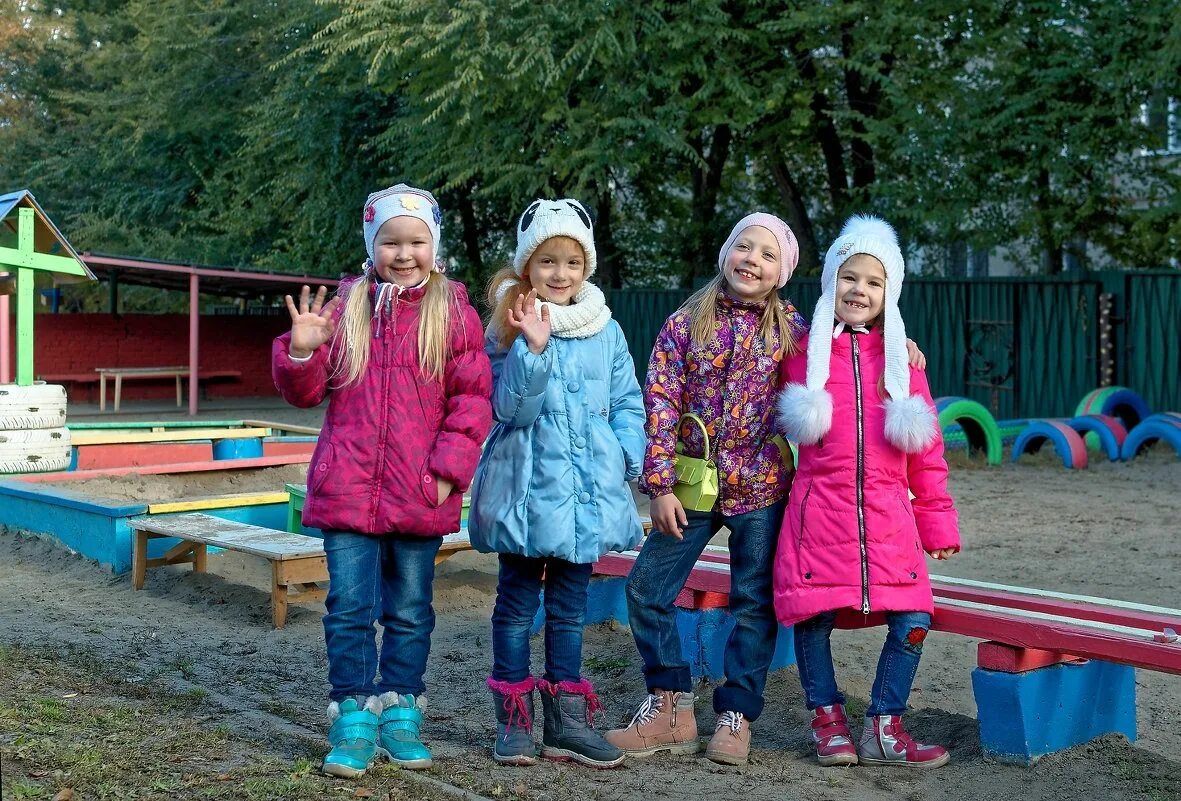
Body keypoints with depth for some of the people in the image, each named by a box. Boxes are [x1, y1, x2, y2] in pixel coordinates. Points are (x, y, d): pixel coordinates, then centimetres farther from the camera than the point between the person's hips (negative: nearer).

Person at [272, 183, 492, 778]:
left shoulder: (453, 313, 1)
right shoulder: (346, 308, 5)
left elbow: (473, 398, -2)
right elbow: (305, 393, 8)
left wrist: (448, 468, -10)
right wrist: (301, 352, -12)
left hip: (419, 494, 0)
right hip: (347, 487, 1)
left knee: (410, 612, 11)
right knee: (349, 609, 2)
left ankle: (400, 714, 24)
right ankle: (353, 721, 12)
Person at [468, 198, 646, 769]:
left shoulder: (606, 331, 6)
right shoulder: (508, 327, -4)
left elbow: (628, 404, 12)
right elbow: (512, 407, -14)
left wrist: (624, 457, -4)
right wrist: (535, 347, -26)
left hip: (587, 491, 3)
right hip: (527, 490, -3)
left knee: (569, 608, 13)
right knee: (517, 605, 6)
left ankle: (567, 721, 21)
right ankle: (513, 720, 15)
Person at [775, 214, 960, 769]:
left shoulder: (901, 358, 10)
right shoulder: (803, 351, 6)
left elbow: (926, 451, 12)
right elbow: (791, 424, 22)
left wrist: (938, 523, 11)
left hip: (887, 516, 2)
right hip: (819, 510, -1)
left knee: (912, 621, -7)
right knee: (814, 616, -3)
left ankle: (884, 728, 10)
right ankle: (827, 719, 19)